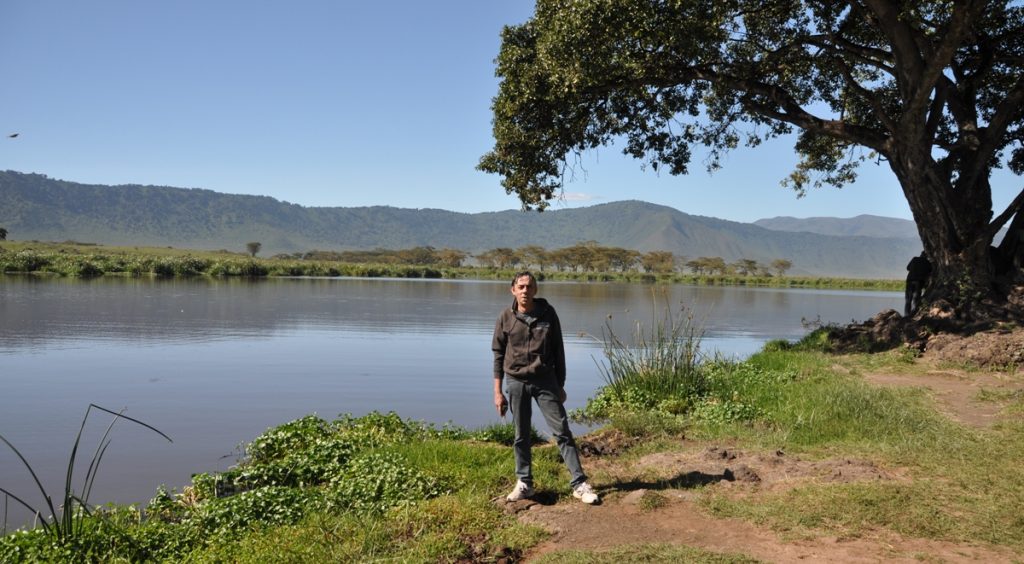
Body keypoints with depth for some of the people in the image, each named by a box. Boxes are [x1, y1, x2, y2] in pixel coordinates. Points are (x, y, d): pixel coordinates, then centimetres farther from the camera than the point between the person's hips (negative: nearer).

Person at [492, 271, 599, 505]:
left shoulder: (548, 314, -2)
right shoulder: (506, 318, -2)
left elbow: (558, 352, 4)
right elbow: (499, 355, 2)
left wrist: (560, 386, 4)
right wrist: (498, 392, -1)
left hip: (545, 380, 0)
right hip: (516, 382, 1)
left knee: (562, 431, -2)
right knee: (521, 436, 8)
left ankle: (579, 484, 3)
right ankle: (524, 483, 23)